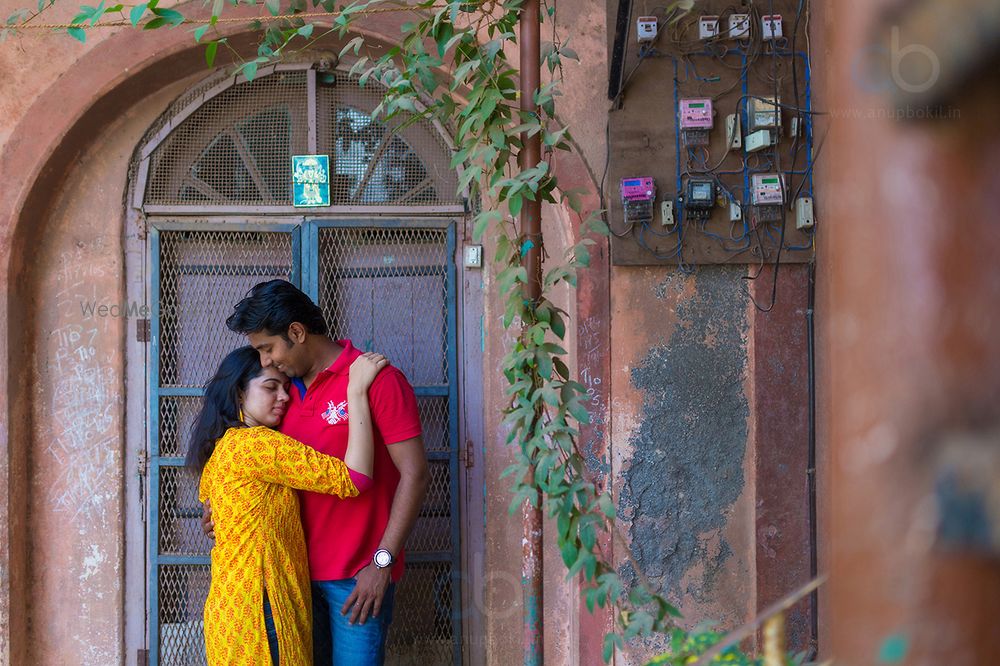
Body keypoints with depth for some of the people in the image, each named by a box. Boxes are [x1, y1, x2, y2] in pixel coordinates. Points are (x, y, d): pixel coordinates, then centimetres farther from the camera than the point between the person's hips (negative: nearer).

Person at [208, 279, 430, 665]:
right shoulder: (289, 390, 11)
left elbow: (414, 474, -13)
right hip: (301, 568, 7)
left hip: (358, 575, -7)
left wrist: (382, 562, -16)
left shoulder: (378, 381, -10)